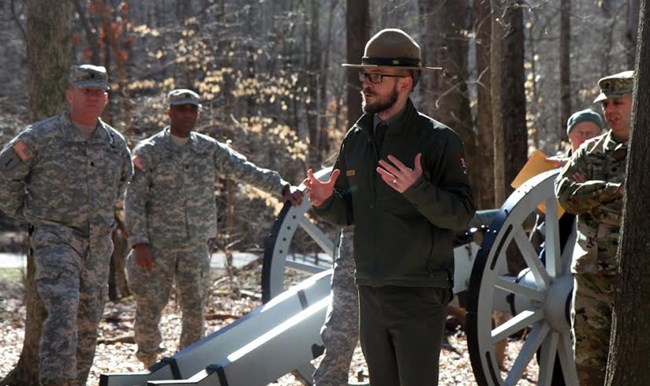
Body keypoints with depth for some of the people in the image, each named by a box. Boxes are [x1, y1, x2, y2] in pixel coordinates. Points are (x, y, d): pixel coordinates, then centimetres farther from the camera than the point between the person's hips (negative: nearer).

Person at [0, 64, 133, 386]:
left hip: (98, 245, 6)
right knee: (63, 309, -24)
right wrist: (26, 213, 1)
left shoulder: (115, 142, 8)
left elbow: (124, 177, 30)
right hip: (55, 239, -6)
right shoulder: (41, 136, -9)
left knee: (88, 321, 9)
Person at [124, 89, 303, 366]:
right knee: (149, 308, -4)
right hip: (157, 245, -3)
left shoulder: (209, 149, 9)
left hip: (196, 246, 3)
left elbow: (245, 170, 3)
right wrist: (139, 242, -13)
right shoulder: (148, 151, -2)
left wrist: (282, 187, -9)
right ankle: (150, 366, 14)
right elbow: (134, 200, -4)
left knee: (195, 311, 6)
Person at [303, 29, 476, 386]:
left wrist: (418, 190, -28)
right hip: (371, 291, 6)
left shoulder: (438, 140, -8)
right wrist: (325, 201, -6)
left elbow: (462, 215, -13)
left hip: (420, 295, -6)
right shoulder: (356, 139, 9)